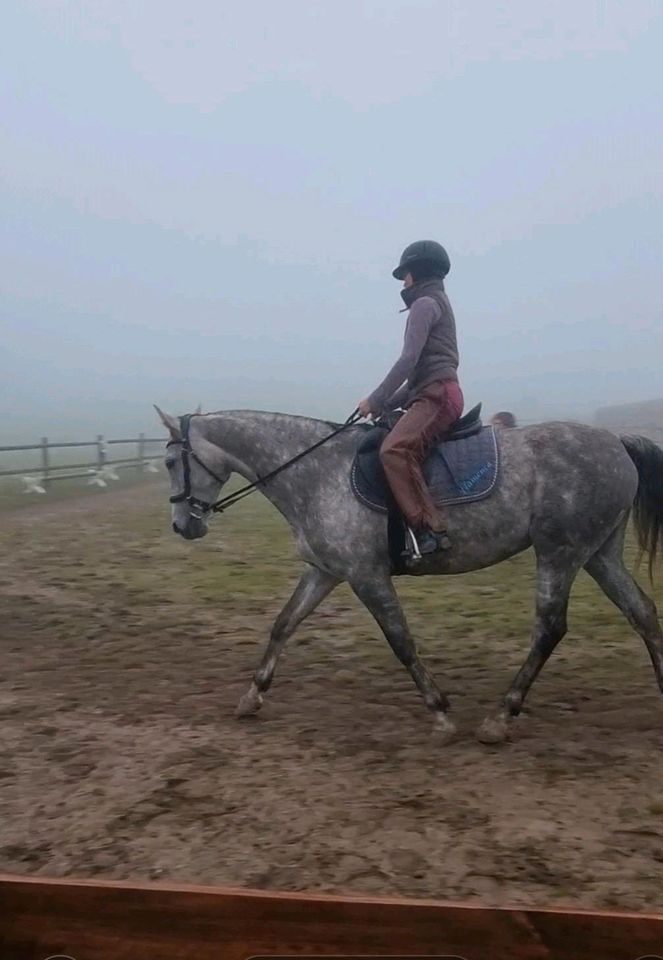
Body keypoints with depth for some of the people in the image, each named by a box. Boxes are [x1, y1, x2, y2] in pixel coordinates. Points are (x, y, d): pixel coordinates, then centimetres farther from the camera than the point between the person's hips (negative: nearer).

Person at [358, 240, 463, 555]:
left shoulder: (425, 304, -3)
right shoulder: (436, 304, 29)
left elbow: (408, 360, -15)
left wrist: (376, 400, -10)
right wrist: (388, 404, 19)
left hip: (438, 395, -11)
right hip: (434, 394, 11)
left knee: (394, 449, -30)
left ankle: (431, 529, -35)